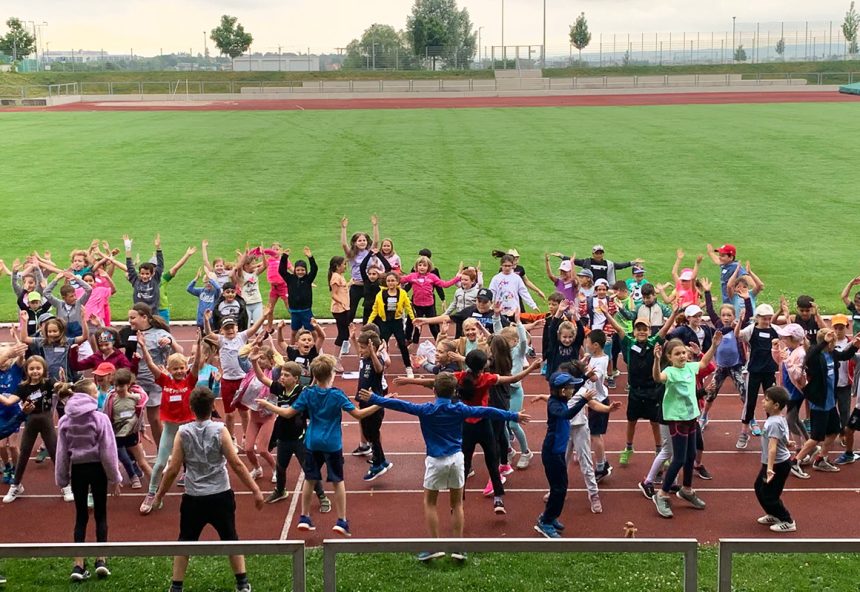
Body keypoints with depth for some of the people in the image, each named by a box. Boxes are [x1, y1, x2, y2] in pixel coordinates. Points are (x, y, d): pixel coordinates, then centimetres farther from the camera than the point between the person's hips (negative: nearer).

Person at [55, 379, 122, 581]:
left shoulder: (65, 421, -2)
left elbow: (62, 452, 1)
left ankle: (79, 564, 5)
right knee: (100, 514, 10)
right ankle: (101, 560, 9)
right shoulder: (100, 418, -14)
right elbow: (108, 451, -12)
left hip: (78, 469, 3)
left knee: (81, 515, 9)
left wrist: (62, 479, 10)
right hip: (97, 468, -3)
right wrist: (114, 478, -3)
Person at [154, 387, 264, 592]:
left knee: (185, 542, 15)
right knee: (231, 539, 15)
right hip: (221, 496, 0)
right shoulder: (220, 430, -9)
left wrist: (160, 494, 9)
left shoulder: (183, 433, -7)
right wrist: (255, 490, -5)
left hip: (194, 498, 0)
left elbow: (173, 469, -5)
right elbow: (236, 464, -11)